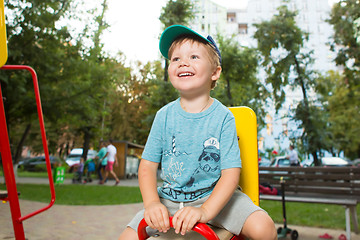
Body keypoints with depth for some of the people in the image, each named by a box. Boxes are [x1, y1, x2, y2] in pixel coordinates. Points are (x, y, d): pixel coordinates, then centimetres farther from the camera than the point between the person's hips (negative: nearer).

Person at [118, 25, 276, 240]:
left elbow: (231, 173, -15)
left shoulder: (223, 117, -11)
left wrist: (205, 211, -29)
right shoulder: (165, 115, -4)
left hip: (214, 196, -1)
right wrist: (152, 203, -20)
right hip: (170, 198, 2)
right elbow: (148, 165, -2)